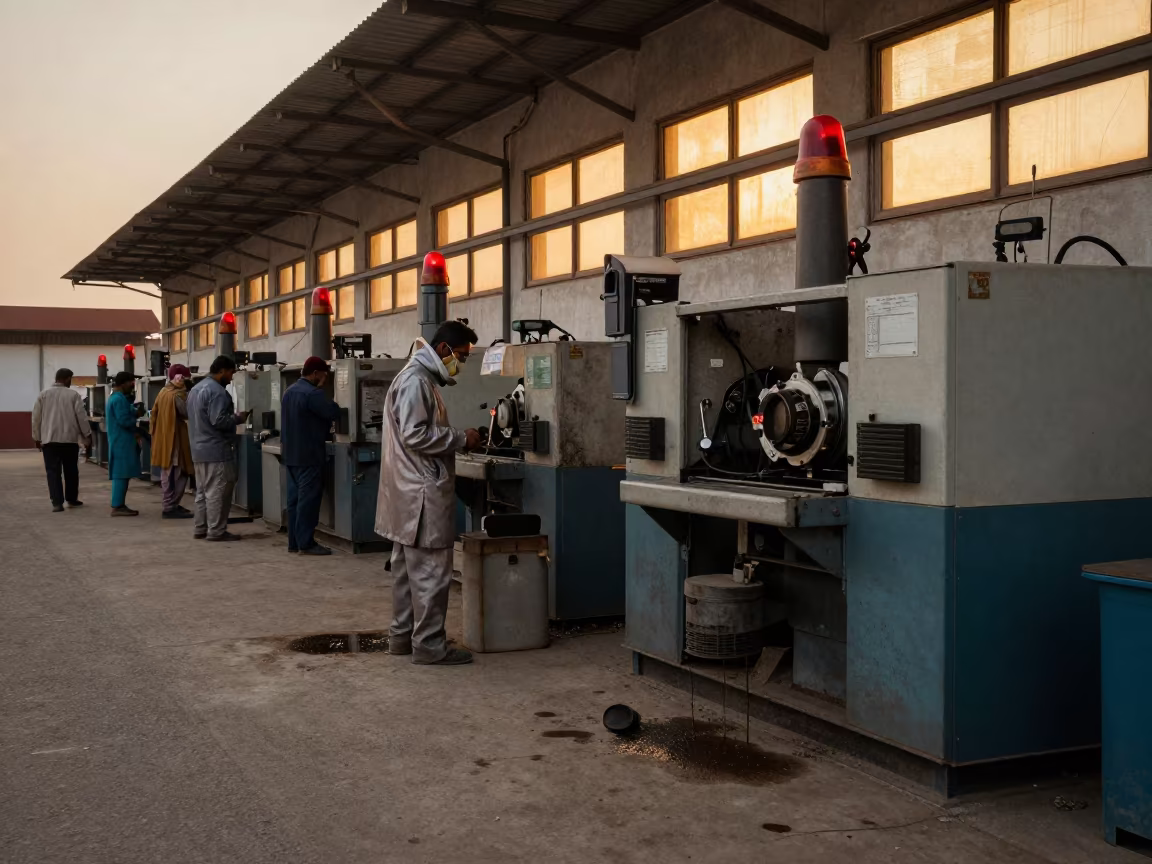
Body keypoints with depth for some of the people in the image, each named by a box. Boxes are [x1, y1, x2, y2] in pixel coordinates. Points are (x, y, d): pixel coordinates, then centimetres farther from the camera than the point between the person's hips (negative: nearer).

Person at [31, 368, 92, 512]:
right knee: (71, 471, 14)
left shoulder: (43, 395, 5)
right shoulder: (73, 395, -1)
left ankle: (57, 502, -11)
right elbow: (82, 417, -2)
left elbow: (36, 418, 8)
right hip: (70, 439, -1)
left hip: (49, 439, 1)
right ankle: (72, 499, 24)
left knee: (53, 471, -1)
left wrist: (36, 438, 17)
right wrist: (87, 435, 6)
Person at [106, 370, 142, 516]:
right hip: (122, 442, -11)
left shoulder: (114, 398, 19)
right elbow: (124, 421, -22)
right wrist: (137, 427, -5)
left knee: (121, 474, 12)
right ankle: (117, 506, -11)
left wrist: (135, 413, 10)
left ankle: (120, 505, 14)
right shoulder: (119, 399, -15)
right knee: (122, 474, -11)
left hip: (119, 441, 11)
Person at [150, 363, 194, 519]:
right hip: (175, 439, -10)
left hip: (163, 439, 10)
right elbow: (188, 413, -22)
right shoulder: (178, 394, -16)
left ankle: (171, 505, 22)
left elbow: (155, 414, 16)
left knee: (168, 474, 15)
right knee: (177, 474, -6)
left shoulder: (162, 393, 12)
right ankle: (171, 508, -6)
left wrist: (155, 433, 22)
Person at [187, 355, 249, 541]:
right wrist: (238, 418, -9)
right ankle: (216, 531, -3)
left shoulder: (196, 389, 16)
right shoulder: (216, 391, -17)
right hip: (216, 450, -10)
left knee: (203, 491, 14)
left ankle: (200, 528, 17)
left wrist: (232, 417, 19)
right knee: (217, 492, -5)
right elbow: (218, 421, -25)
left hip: (199, 449, 10)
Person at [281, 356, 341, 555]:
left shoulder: (289, 392, 14)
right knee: (308, 499, -6)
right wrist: (321, 392, -2)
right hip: (308, 455, -9)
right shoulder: (312, 393, -17)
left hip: (291, 454, 9)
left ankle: (294, 542, 14)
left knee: (295, 499, 11)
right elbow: (334, 412, -16)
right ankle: (306, 543, -5)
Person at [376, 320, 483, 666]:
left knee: (408, 567, 16)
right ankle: (428, 644, 0)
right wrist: (461, 438, -14)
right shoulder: (415, 381, -15)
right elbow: (415, 435, -22)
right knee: (431, 571, -5)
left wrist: (458, 440, 12)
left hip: (412, 492, 11)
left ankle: (402, 636, 24)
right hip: (422, 494, -11)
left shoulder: (420, 378, 18)